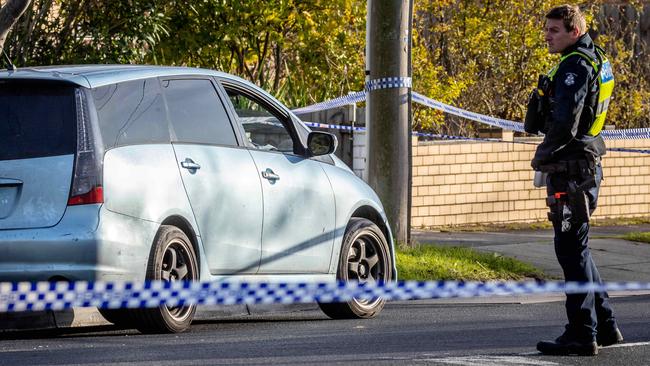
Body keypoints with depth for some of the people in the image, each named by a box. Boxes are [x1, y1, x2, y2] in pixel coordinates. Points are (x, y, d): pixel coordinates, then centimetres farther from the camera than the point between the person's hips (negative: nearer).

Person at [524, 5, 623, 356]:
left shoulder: (575, 65, -15)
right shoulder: (596, 60, 17)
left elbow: (565, 120, -23)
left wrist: (543, 154, -10)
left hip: (570, 169, -10)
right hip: (584, 165, 10)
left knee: (571, 248, -7)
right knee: (575, 247, 17)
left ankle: (582, 334, -7)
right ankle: (604, 325, 21)